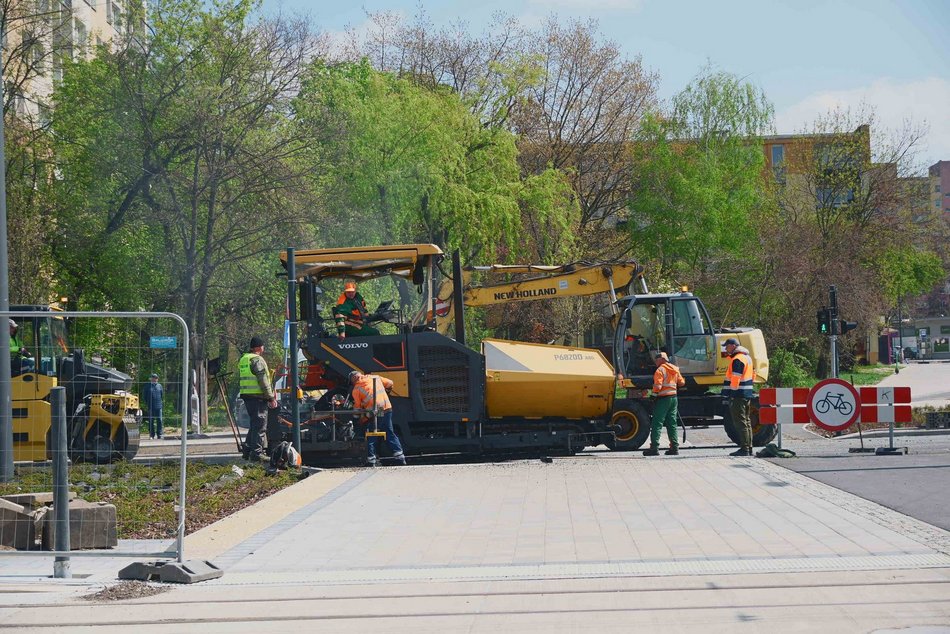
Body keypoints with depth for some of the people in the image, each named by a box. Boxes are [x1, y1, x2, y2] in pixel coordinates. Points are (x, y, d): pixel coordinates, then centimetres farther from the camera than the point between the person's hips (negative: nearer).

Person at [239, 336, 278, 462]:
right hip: (258, 396, -9)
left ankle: (248, 451, 22)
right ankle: (257, 454, -9)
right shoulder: (257, 360, -12)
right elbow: (263, 381, -16)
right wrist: (271, 398, -11)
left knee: (253, 424, 18)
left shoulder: (243, 360, 18)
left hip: (246, 395, 9)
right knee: (260, 425, -6)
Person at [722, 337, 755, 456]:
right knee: (746, 422, 14)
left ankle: (744, 449, -10)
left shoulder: (737, 359, -15)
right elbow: (752, 375, 23)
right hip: (747, 393, 10)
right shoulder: (747, 357, 17)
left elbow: (735, 379, -20)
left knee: (740, 422, -9)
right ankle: (749, 448, 18)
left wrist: (732, 394, -18)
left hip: (738, 394, -10)